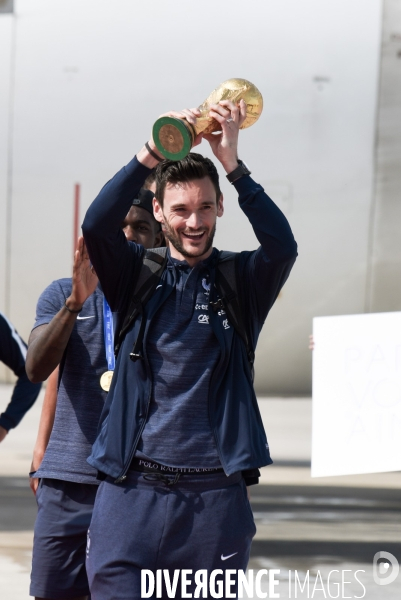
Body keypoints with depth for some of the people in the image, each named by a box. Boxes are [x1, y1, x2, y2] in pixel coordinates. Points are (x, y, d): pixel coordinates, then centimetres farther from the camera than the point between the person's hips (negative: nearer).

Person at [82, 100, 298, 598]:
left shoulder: (242, 280, 7)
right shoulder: (136, 274, 8)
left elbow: (283, 246, -14)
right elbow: (97, 226, -11)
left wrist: (233, 165, -19)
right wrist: (150, 155, -21)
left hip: (215, 497, 0)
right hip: (132, 490, 0)